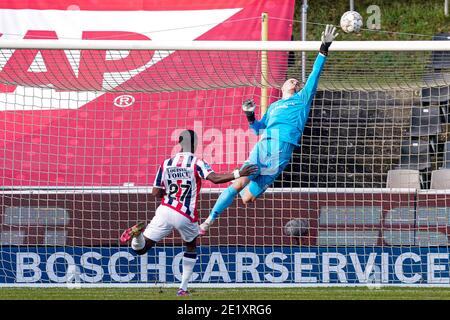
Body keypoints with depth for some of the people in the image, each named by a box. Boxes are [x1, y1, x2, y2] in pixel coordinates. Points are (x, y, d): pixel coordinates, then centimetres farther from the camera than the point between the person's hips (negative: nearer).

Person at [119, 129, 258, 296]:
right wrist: (238, 174, -17)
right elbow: (215, 178, -20)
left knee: (140, 249, 5)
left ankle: (138, 232, -31)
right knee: (191, 247, 27)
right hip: (185, 217, -2)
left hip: (165, 212, 2)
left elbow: (155, 192, 10)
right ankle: (183, 288, 22)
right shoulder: (196, 163, -5)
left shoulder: (166, 164, 8)